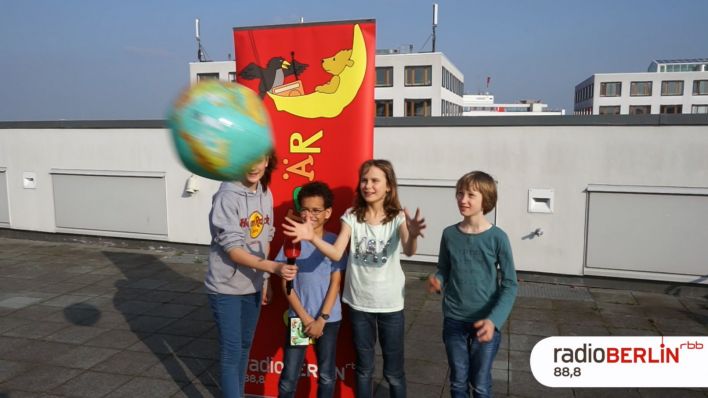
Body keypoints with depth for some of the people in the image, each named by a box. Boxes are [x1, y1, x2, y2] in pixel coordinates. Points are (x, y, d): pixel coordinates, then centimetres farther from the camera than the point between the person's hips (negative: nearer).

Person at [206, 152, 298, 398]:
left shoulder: (265, 194, 1)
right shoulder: (227, 196, -19)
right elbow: (232, 248, -23)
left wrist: (264, 280, 10)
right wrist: (274, 267, -34)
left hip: (252, 286, 6)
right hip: (226, 287, -6)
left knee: (245, 345, 19)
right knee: (231, 351, 1)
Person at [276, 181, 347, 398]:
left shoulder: (335, 242, -4)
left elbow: (335, 283, -4)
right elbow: (286, 284, -4)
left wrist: (321, 319, -10)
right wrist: (305, 318, -9)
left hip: (329, 319, 1)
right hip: (298, 318, 0)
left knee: (326, 376, 13)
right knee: (289, 377, 3)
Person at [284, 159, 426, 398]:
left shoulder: (397, 217, -10)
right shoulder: (352, 216, -4)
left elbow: (409, 251, -29)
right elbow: (336, 254, -15)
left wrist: (412, 236, -52)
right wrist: (312, 238, -33)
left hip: (390, 304, -2)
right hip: (359, 303, 2)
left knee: (393, 371, 11)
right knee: (363, 368, 18)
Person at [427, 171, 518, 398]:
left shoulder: (497, 237, -12)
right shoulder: (449, 234, -3)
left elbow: (510, 285, -10)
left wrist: (494, 320, -23)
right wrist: (437, 282, -16)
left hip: (486, 322, -2)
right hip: (454, 320, 2)